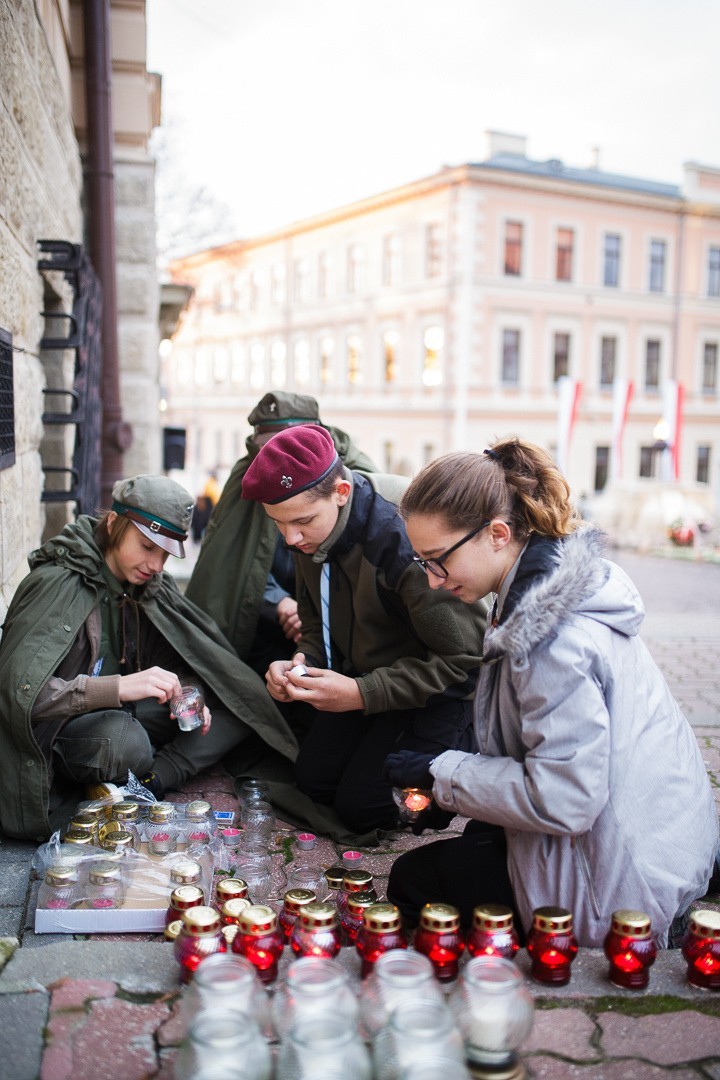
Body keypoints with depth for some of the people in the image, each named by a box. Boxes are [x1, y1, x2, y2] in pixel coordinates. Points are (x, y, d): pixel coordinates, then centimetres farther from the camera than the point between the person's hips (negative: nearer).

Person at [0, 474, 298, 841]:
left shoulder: (152, 587, 3)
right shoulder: (58, 584, -20)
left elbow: (177, 660, 11)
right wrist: (119, 687, -39)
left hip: (122, 713, 7)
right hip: (60, 726, -7)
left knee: (243, 712, -9)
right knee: (124, 741, -41)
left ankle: (149, 781, -18)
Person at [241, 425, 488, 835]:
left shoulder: (406, 535, -34)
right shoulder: (311, 532, -9)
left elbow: (463, 656, -27)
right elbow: (318, 621, 8)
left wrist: (362, 694, -30)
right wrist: (301, 663, -15)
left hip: (440, 683, -7)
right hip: (366, 670, 8)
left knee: (362, 804, -9)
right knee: (314, 780, 8)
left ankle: (472, 741, 9)